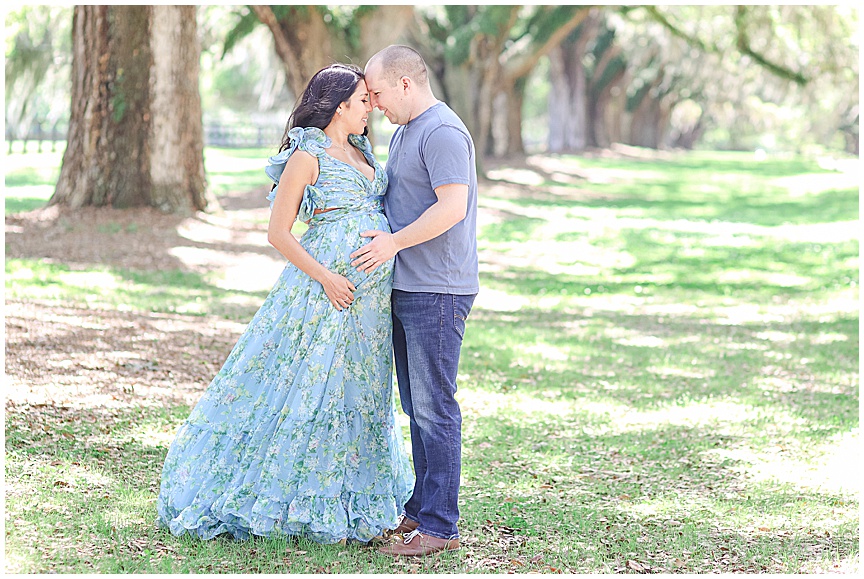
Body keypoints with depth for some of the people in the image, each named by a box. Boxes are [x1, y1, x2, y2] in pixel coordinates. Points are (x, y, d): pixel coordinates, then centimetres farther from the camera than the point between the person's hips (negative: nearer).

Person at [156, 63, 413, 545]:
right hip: (325, 288, -8)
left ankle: (355, 503, 21)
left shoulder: (360, 152, 14)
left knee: (358, 394, 12)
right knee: (307, 386, -2)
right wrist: (325, 278, -17)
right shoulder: (306, 156, -9)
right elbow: (278, 233, -10)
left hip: (371, 295, 8)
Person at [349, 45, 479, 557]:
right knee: (417, 406, 14)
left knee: (434, 408, -8)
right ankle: (422, 509, 21)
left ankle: (439, 527, -4)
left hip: (436, 293, -10)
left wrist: (395, 242, -19)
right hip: (407, 289, 10)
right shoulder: (404, 133, 19)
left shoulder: (442, 132, -14)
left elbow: (452, 207, -24)